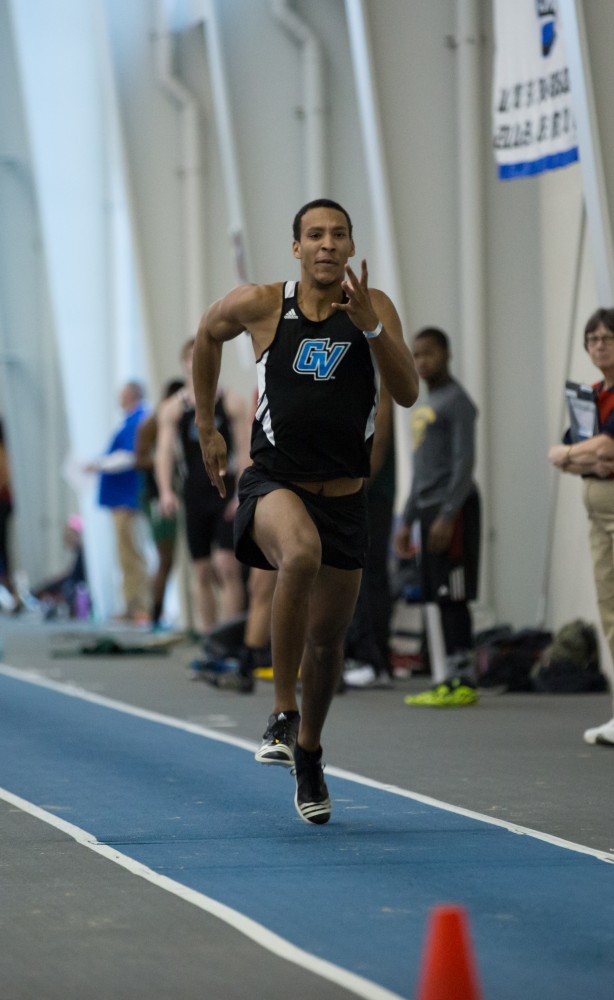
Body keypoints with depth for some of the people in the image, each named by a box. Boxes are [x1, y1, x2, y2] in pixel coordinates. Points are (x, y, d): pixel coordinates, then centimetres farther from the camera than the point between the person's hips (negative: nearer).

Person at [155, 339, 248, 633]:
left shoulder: (232, 402, 2)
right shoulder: (173, 408, 7)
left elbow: (244, 450, -2)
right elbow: (164, 452, -2)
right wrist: (166, 492, -18)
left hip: (227, 492, -3)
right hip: (194, 495, 3)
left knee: (227, 565, -14)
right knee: (203, 573, 6)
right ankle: (209, 635, 14)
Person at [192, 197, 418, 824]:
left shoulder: (374, 307, -1)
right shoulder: (260, 304, -3)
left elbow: (407, 393, -11)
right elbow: (208, 334, 18)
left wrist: (369, 325, -24)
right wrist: (206, 429, 18)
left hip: (344, 495, 3)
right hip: (274, 482, -3)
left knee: (327, 639, 12)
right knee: (301, 554, -37)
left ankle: (308, 756, 38)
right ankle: (283, 714, -26)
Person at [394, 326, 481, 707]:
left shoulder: (457, 401, -7)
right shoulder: (425, 406, 21)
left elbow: (464, 462, -15)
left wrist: (447, 515, -21)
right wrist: (407, 522, 21)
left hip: (453, 508, -9)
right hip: (428, 508, 9)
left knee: (453, 596, -11)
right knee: (442, 598, 6)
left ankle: (463, 682, -12)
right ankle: (454, 680, 6)